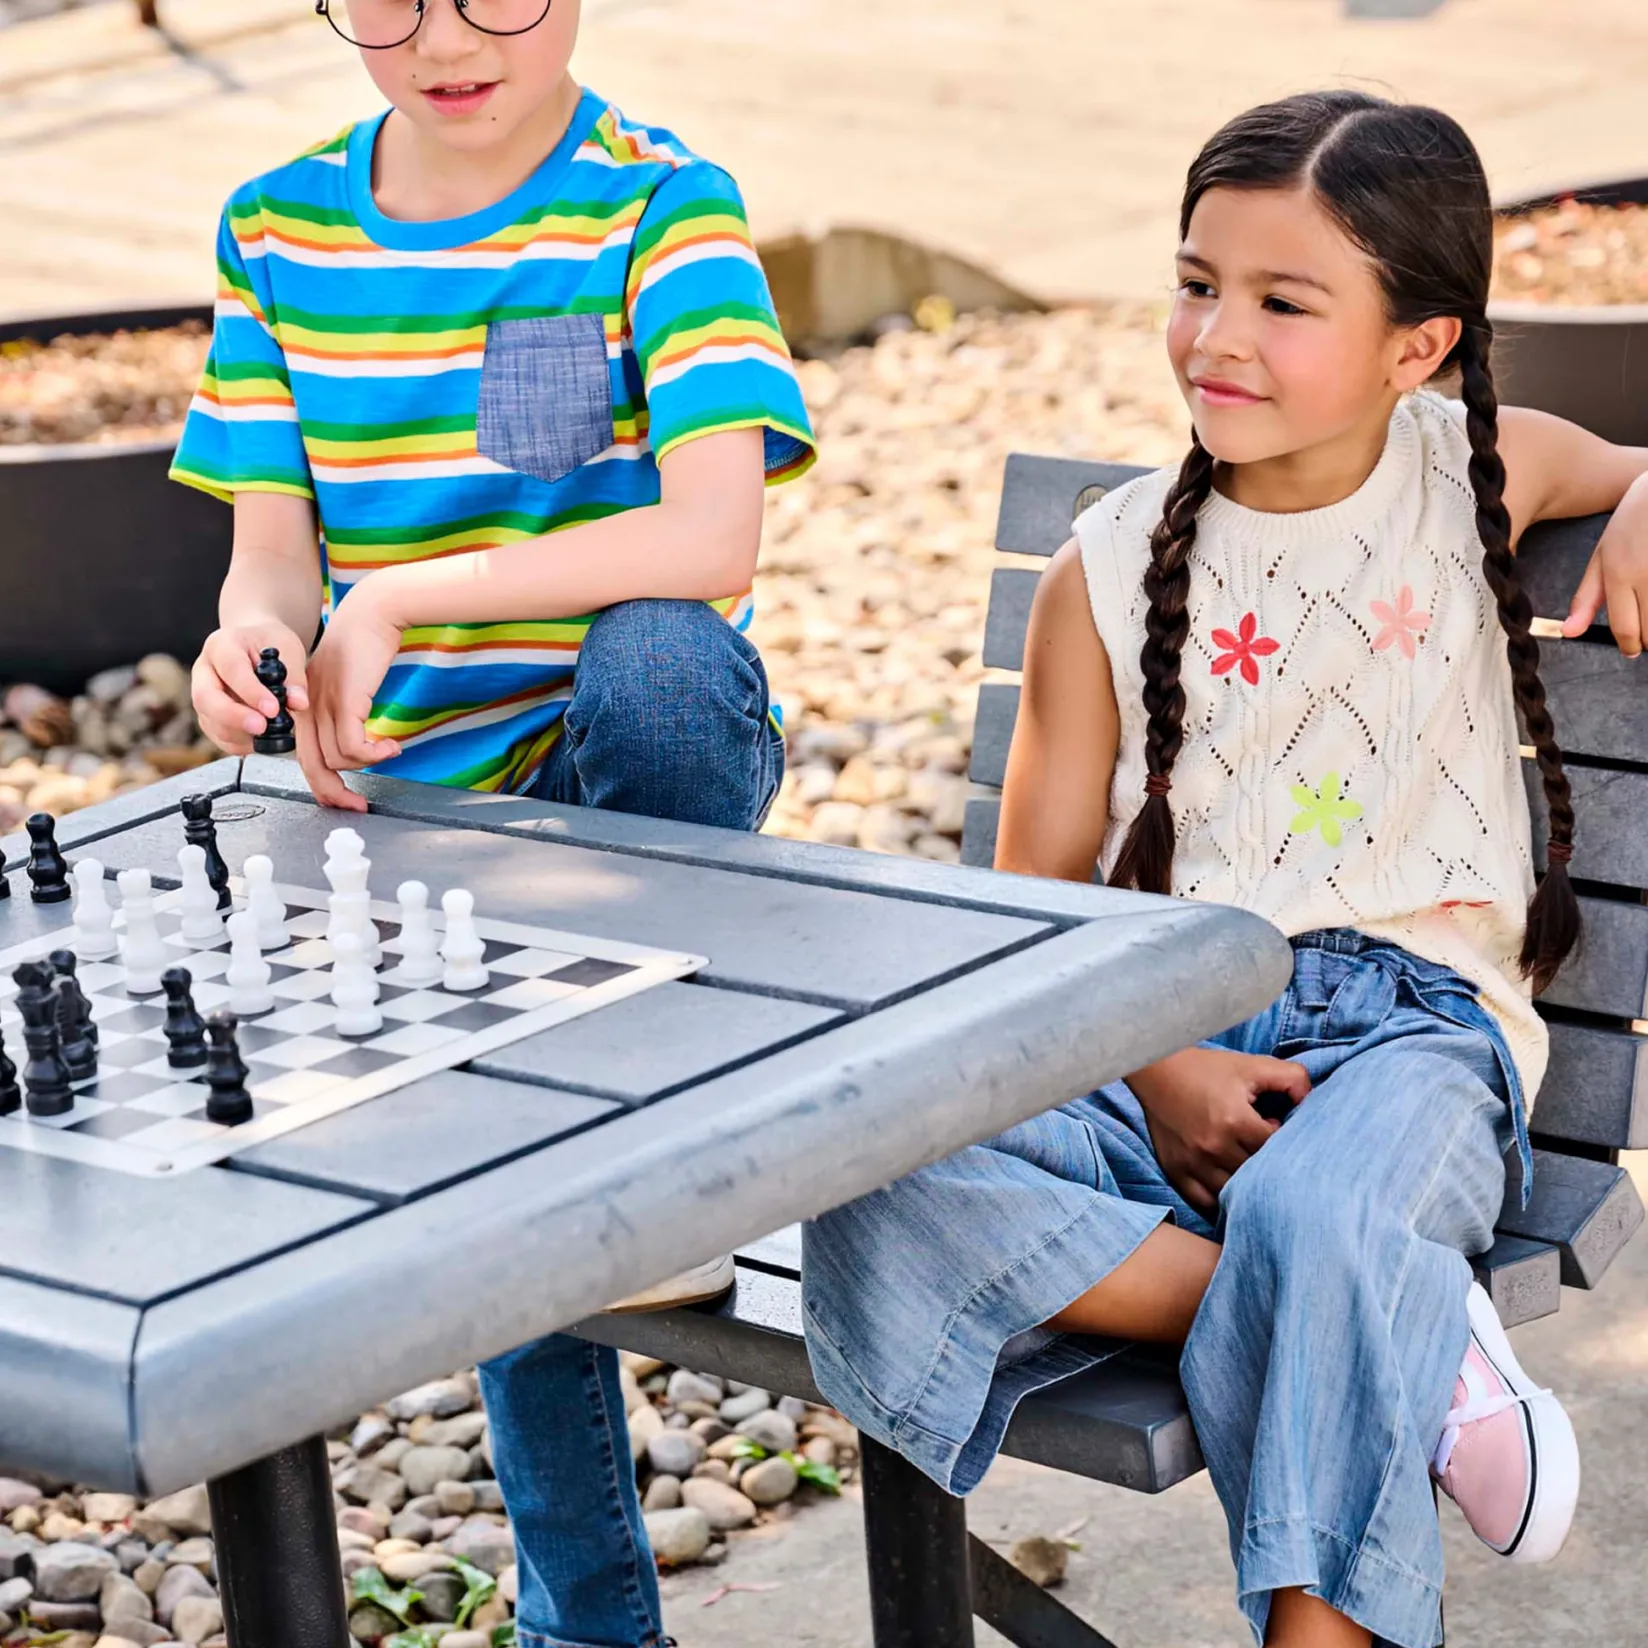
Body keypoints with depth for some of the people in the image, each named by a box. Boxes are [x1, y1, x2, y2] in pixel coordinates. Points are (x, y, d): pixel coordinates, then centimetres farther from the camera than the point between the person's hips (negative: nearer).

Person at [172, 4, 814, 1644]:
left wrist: (400, 603, -26)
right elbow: (275, 554, 3)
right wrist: (255, 636, -21)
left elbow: (710, 539, -24)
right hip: (418, 799, 4)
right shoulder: (278, 231, 4)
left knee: (653, 653, -35)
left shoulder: (660, 204, -10)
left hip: (645, 764, -3)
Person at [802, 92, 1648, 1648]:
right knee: (867, 1183, -30)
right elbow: (1038, 886, 8)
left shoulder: (1480, 470, 9)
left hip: (1408, 1013, -2)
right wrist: (1154, 1069, -11)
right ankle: (1402, 1343, -27)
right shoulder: (1111, 569, 7)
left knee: (1315, 1219, -39)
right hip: (1157, 1036, 2)